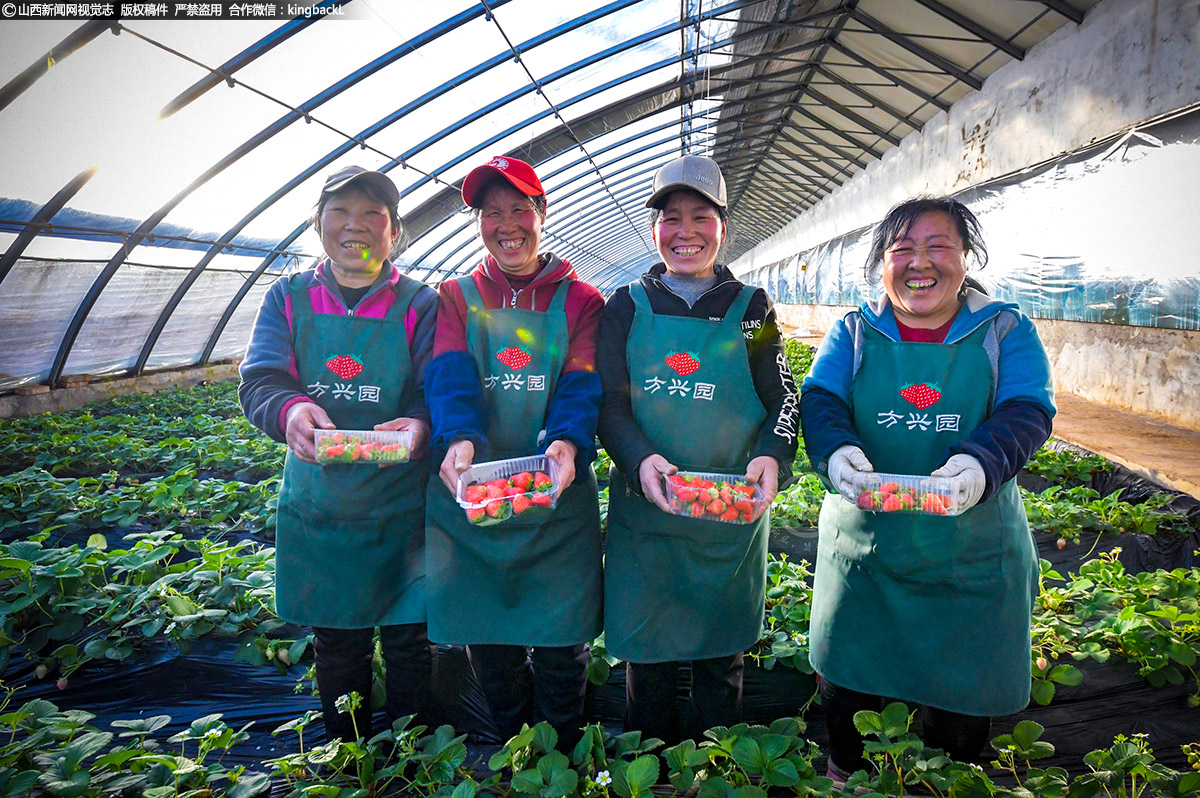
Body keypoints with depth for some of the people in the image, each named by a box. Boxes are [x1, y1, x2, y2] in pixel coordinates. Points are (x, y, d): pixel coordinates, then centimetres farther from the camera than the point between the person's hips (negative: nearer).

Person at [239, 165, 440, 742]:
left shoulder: (419, 304, -2)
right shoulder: (288, 299, 4)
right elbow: (259, 381, -6)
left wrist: (420, 421, -33)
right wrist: (290, 409, -30)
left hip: (401, 502, -2)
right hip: (318, 502, 2)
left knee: (408, 642, 8)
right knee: (335, 643, 17)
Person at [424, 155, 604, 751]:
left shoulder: (580, 301, 6)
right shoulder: (456, 298, 8)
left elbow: (583, 385, -8)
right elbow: (449, 375, -9)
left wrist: (568, 440, -30)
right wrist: (460, 437, -30)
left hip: (556, 496, -1)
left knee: (559, 645, 6)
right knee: (487, 642, 13)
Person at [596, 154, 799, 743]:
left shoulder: (750, 309, 5)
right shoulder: (626, 307, 4)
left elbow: (783, 399, 3)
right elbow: (609, 403, -1)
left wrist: (773, 456, -17)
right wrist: (640, 458, -21)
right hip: (644, 504, 0)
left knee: (722, 650, 13)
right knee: (646, 649, 9)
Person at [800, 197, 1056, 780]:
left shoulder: (1006, 332, 1)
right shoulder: (853, 334, 3)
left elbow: (1028, 411, -11)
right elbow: (819, 400, -8)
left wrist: (981, 462, -32)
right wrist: (835, 449, -31)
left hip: (970, 548, 0)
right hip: (864, 540, 1)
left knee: (962, 692, 13)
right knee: (847, 682, 13)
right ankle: (846, 777, 41)